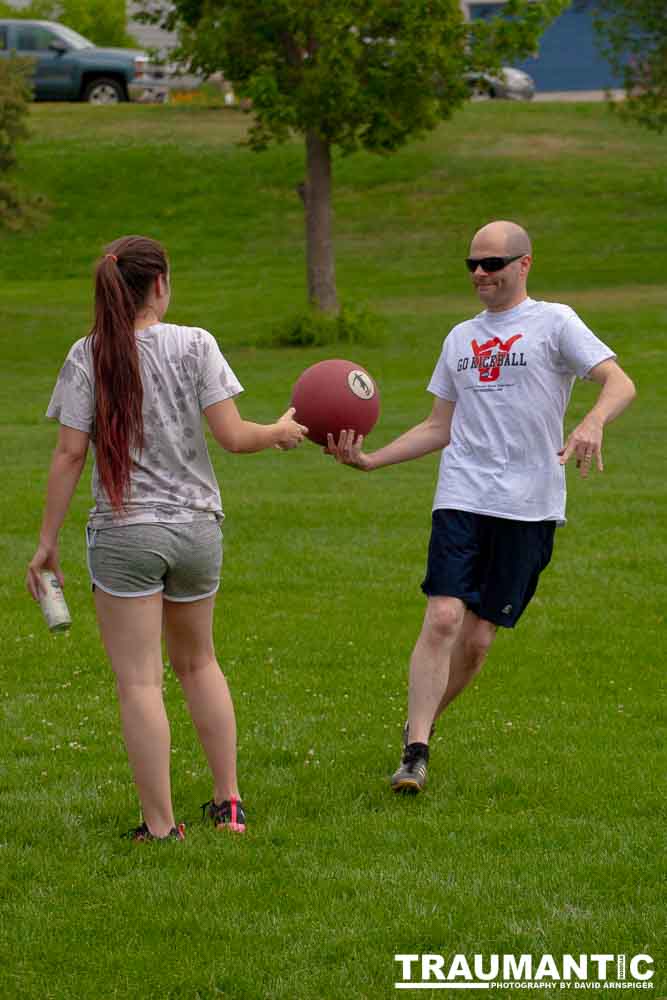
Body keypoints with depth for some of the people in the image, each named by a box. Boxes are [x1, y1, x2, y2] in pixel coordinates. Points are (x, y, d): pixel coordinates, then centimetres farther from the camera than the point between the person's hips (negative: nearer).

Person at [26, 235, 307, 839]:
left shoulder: (88, 357, -6)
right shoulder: (194, 345, -5)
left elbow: (69, 455, -8)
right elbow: (231, 435, -9)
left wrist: (48, 540, -2)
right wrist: (280, 432, 12)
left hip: (124, 534, -2)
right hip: (197, 528, 2)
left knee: (139, 681, 2)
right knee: (197, 661, 23)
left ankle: (161, 826, 1)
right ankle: (228, 802, 25)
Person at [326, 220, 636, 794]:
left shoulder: (554, 322, 2)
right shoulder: (461, 338, 17)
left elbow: (620, 384, -8)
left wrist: (592, 424, -29)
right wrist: (369, 459, 11)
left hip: (528, 507, -3)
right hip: (461, 499, 3)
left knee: (479, 638, 1)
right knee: (444, 617, -14)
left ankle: (421, 727, 21)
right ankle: (415, 752, -14)